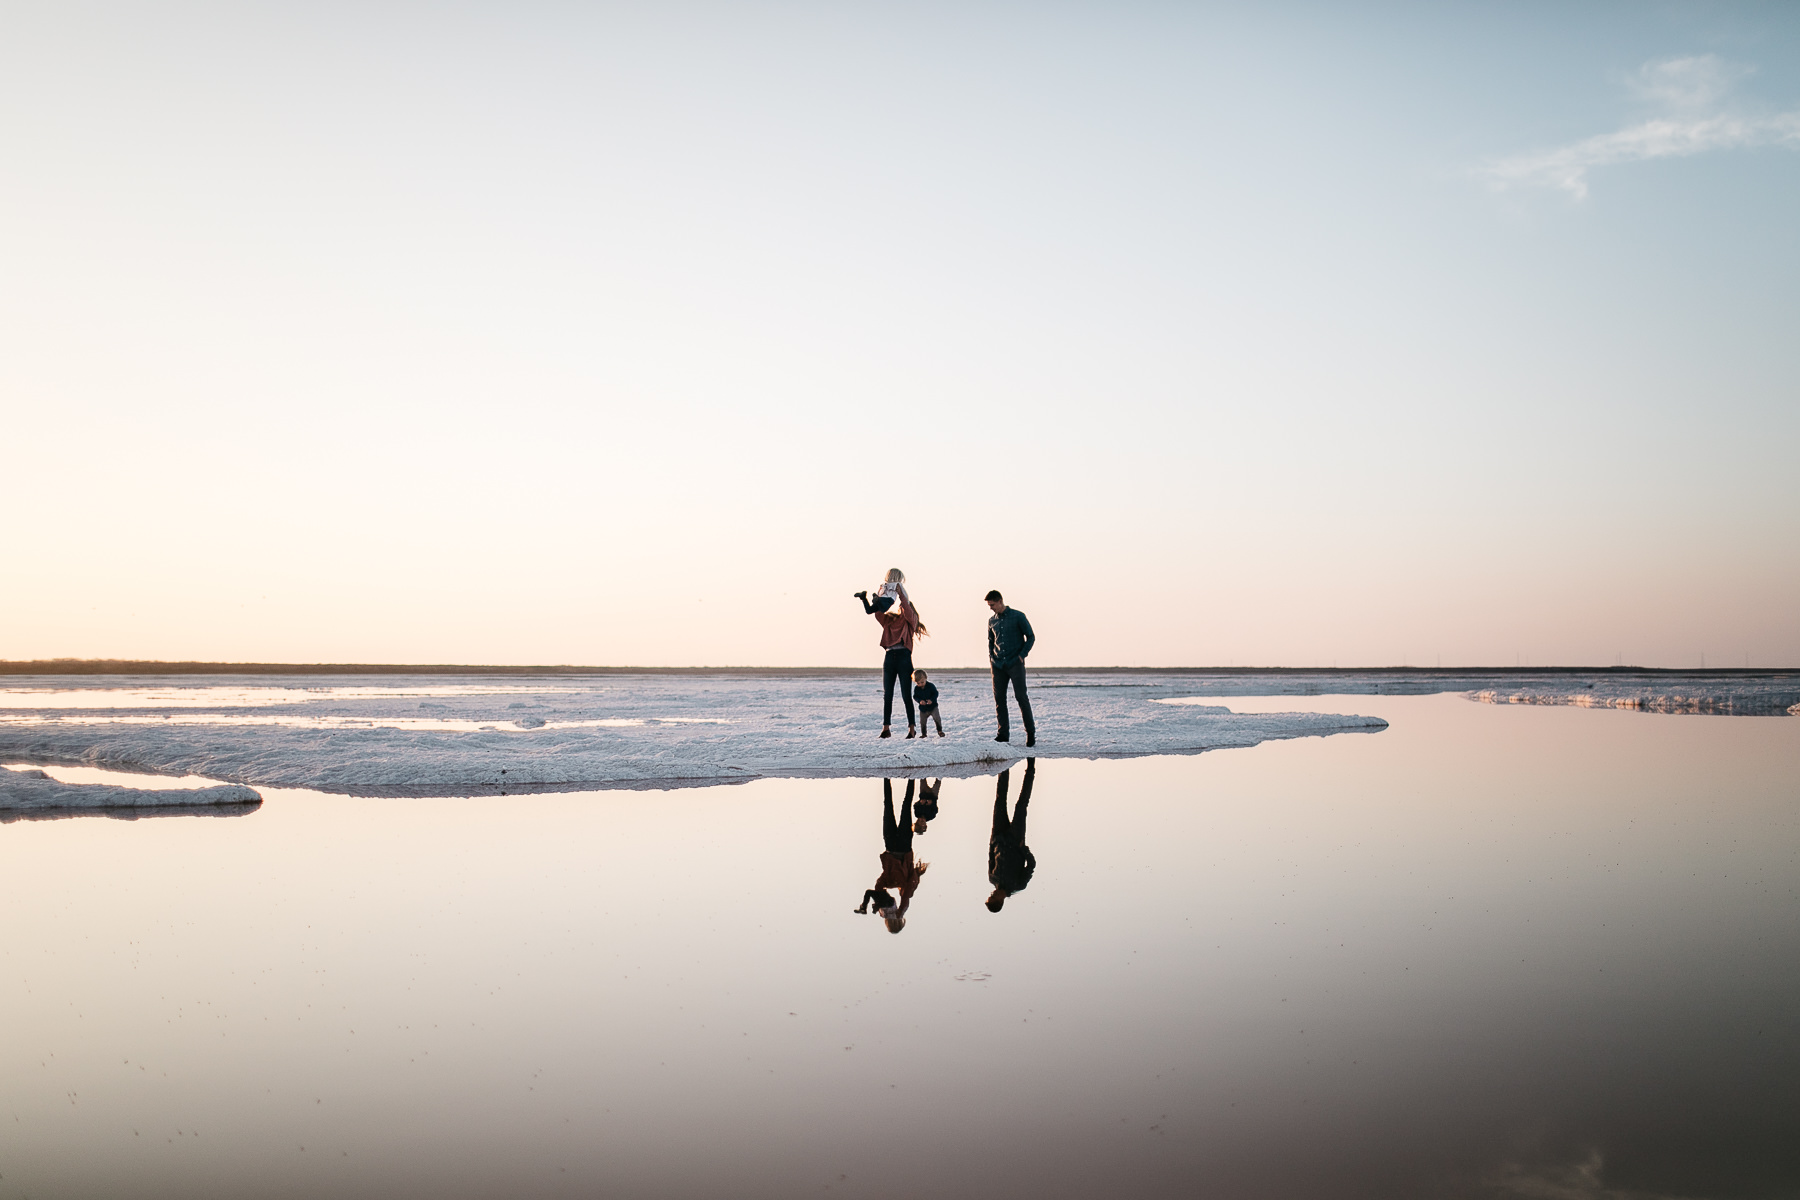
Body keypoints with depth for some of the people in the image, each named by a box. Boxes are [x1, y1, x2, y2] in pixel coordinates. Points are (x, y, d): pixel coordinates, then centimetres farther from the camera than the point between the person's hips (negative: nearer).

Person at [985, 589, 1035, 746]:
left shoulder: (1018, 616, -2)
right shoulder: (991, 621, 13)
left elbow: (1031, 636, 1)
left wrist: (1022, 655, -8)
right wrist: (990, 657, 10)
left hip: (1015, 663, -5)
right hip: (998, 665, 5)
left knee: (1021, 696, -8)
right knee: (999, 698, 1)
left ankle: (1030, 732, -1)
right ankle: (1003, 733, 7)